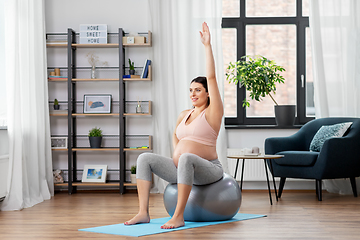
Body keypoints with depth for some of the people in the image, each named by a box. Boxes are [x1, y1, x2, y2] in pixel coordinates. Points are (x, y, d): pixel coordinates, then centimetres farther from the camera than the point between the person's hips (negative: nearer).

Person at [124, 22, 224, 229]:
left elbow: (211, 77, -12)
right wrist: (175, 154, 14)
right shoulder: (184, 115, 15)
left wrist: (207, 45, -13)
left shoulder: (212, 113, -4)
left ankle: (179, 216, -38)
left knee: (187, 158, -40)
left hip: (208, 169, -7)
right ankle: (143, 213, -20)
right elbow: (176, 134, 34)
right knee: (145, 158, -10)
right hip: (182, 168, 7)